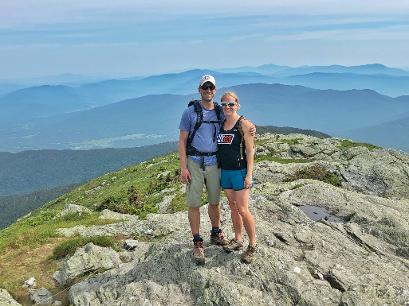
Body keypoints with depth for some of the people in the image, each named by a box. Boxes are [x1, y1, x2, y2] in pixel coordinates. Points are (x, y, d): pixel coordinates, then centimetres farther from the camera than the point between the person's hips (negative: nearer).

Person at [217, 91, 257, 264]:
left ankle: (253, 245, 10)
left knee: (242, 209, -6)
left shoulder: (244, 124, -8)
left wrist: (249, 175, -16)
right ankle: (238, 240, 27)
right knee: (233, 207, 14)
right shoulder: (221, 124, 10)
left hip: (240, 171, -6)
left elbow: (250, 151, -10)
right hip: (224, 171, 6)